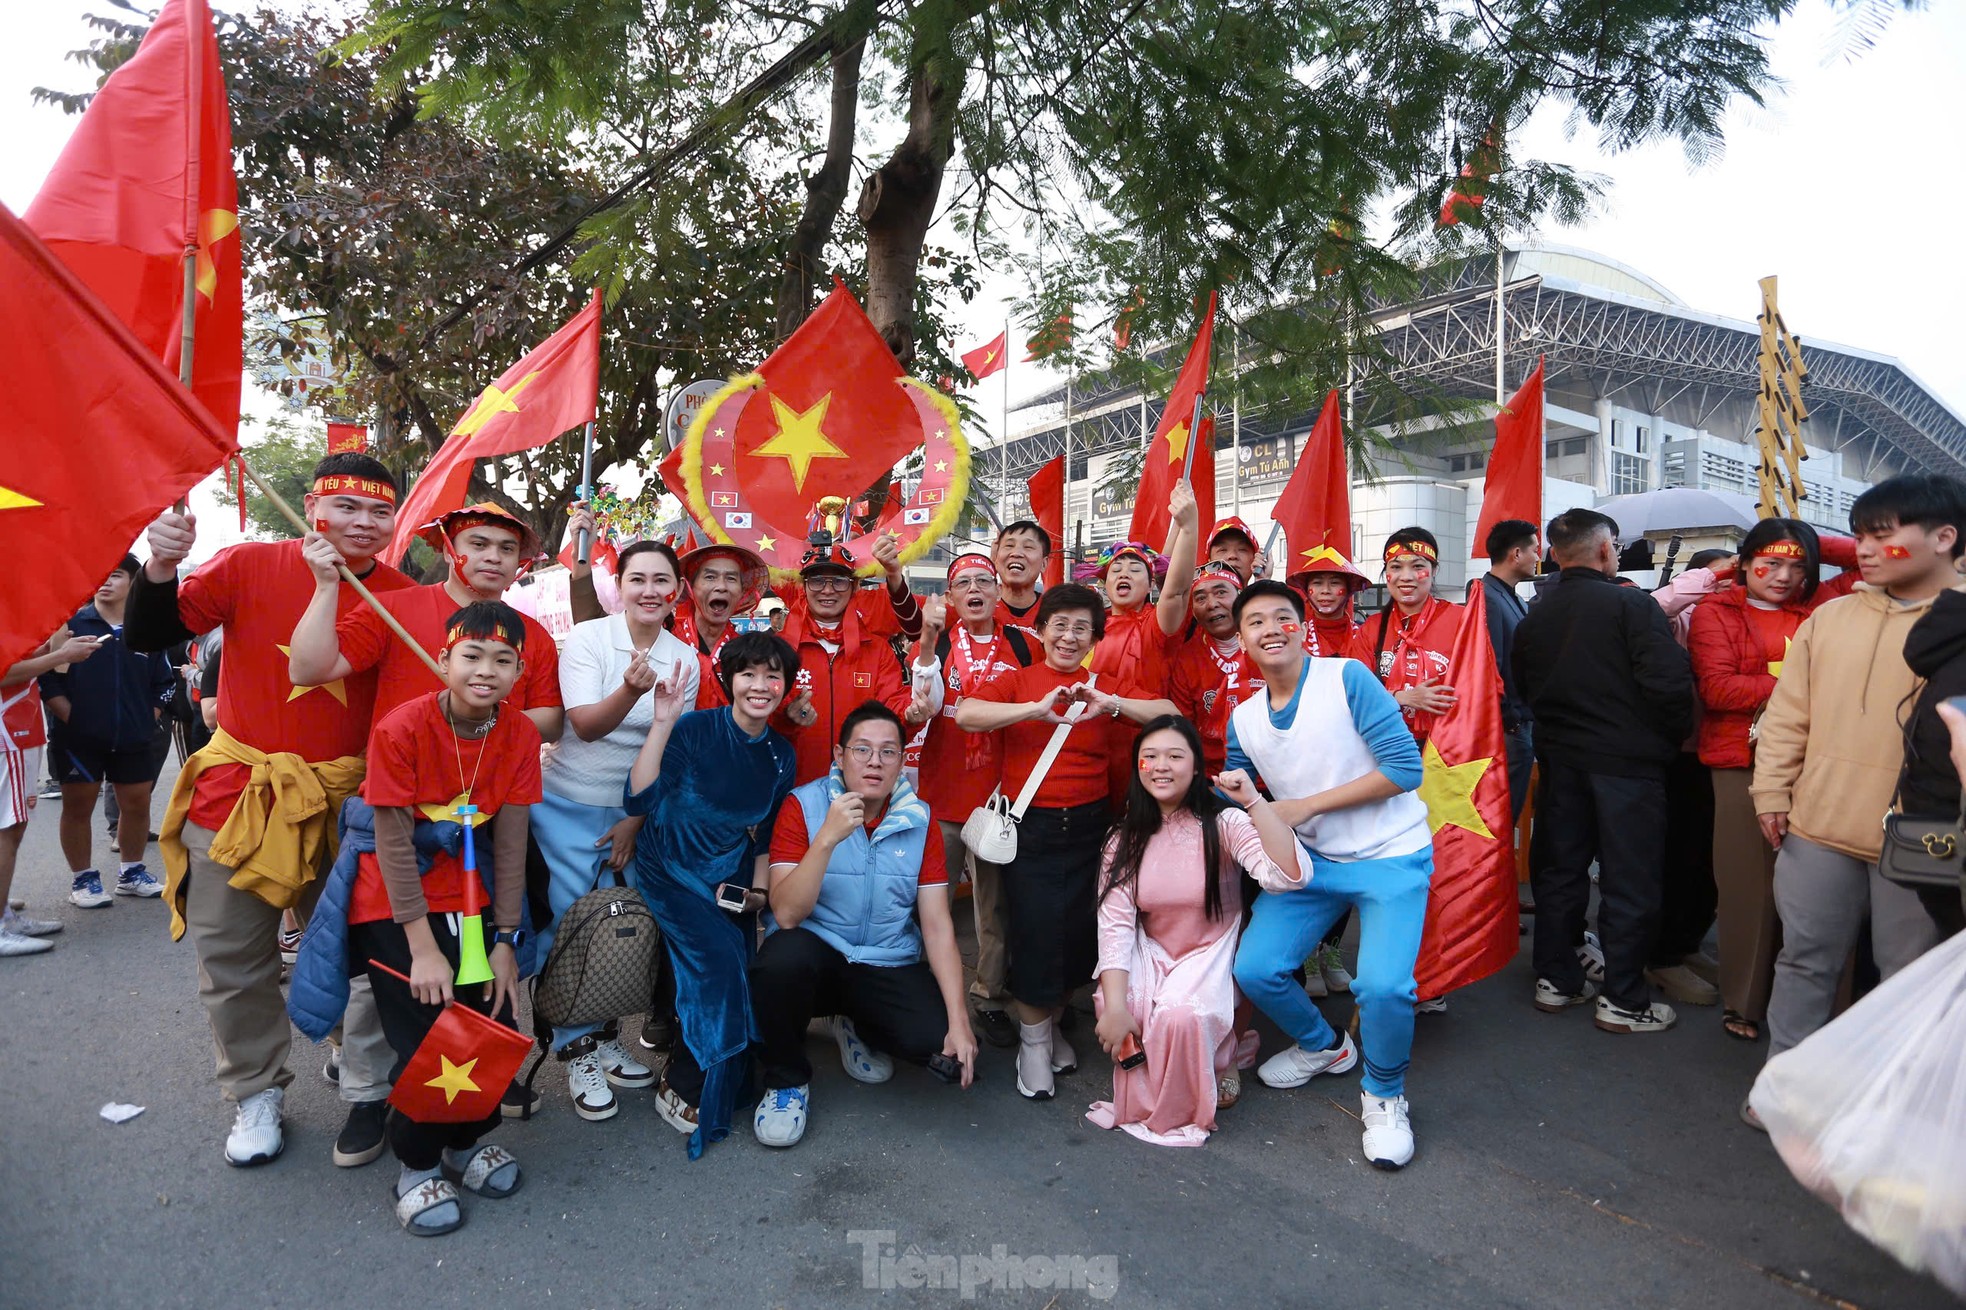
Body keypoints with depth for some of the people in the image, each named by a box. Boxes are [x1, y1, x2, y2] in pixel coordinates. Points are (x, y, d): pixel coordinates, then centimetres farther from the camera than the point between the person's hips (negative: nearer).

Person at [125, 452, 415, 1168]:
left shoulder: (401, 595, -4)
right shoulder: (248, 565, -5)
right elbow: (148, 636, -5)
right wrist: (162, 565, -22)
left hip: (347, 803, 0)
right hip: (239, 795, 1)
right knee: (232, 961, 11)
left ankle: (368, 1089, 24)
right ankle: (256, 1094, 32)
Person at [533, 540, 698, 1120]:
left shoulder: (685, 659, -2)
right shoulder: (586, 638, -10)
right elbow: (586, 726, -19)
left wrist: (636, 820, -3)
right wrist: (632, 689, -38)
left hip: (635, 809, 3)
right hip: (567, 804, -2)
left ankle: (603, 1039, 21)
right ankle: (578, 1052, 11)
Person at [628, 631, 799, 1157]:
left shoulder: (781, 755, 1)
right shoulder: (696, 729, -16)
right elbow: (641, 800, -26)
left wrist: (756, 891, -1)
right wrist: (662, 723, -32)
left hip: (730, 878, 5)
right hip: (671, 871, -5)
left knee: (735, 974, -7)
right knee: (720, 960, -23)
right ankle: (681, 1089, -2)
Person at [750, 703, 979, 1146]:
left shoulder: (919, 820, 0)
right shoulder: (803, 805, -8)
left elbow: (938, 925, -4)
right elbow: (787, 915, -18)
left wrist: (959, 1020, -13)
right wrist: (827, 838, -30)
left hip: (889, 965, 3)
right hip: (815, 953, -2)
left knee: (935, 1038, -24)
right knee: (784, 956, -36)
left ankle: (858, 1028, 14)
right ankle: (787, 1079, -5)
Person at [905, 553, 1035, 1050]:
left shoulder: (1020, 643, 4)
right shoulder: (937, 640, 0)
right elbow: (927, 703, -16)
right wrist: (929, 637, -26)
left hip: (999, 790, 1)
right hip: (942, 790, -1)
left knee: (996, 902, 8)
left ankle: (990, 998, 23)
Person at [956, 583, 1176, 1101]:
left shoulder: (1108, 686, 8)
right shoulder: (1018, 680, 2)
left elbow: (1169, 712, -5)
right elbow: (965, 714, -16)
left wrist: (1110, 703, -21)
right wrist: (1038, 708, -28)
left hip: (1088, 824, 2)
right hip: (1031, 824, -2)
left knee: (1081, 935, 7)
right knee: (1035, 933, -3)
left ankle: (1052, 1023, 33)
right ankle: (1032, 1039, 20)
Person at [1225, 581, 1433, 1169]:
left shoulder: (1347, 678, -14)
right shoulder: (1244, 719, 3)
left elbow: (1405, 767, -18)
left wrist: (1305, 806, -17)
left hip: (1390, 858, -5)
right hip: (1311, 861, 5)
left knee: (1382, 986, -23)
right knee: (1253, 969, -5)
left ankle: (1384, 1094, 10)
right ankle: (1322, 1045, 28)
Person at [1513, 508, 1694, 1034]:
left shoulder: (1533, 616, 5)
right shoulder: (1631, 604, -12)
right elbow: (1669, 681, -18)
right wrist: (1674, 736, -1)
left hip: (1559, 761, 6)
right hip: (1626, 761, -5)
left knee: (1559, 870, 14)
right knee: (1629, 881, 3)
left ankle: (1556, 980, 23)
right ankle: (1624, 1001, 10)